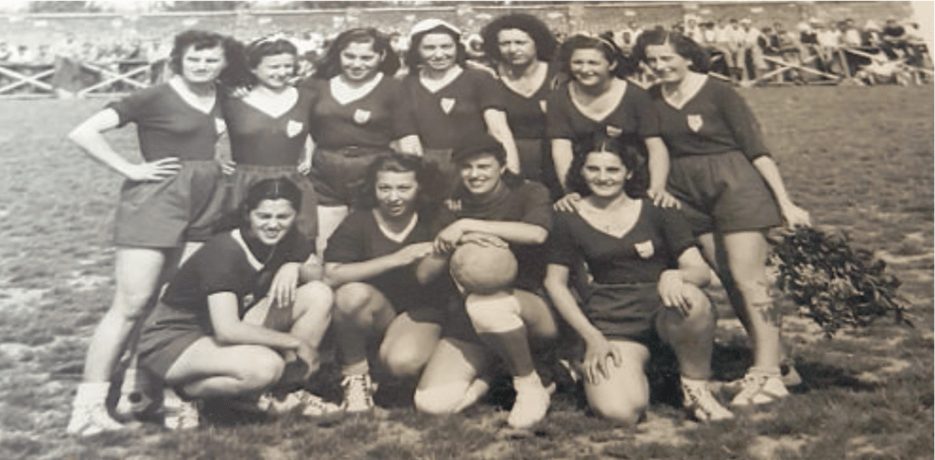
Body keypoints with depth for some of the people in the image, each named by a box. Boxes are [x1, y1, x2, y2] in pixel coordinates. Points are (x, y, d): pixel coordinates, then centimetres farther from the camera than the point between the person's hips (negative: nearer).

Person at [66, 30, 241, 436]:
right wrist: (130, 169, -11)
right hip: (156, 200, -6)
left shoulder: (222, 101, 11)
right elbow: (83, 133, -10)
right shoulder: (154, 98, -6)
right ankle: (88, 405, -3)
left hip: (205, 204, 6)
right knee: (131, 304, -9)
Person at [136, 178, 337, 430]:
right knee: (265, 366, -37)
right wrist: (295, 342, -25)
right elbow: (227, 330, -33)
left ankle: (282, 391, 0)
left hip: (234, 331, 8)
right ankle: (181, 393, -9)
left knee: (318, 295, -9)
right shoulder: (224, 252, -27)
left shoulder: (288, 240, -5)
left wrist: (295, 268, -19)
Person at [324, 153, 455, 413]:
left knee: (403, 363, -32)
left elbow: (424, 277, -8)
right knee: (352, 294, -34)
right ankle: (355, 370, -9)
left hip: (420, 313, -1)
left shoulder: (434, 219, -3)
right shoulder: (360, 221, -7)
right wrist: (395, 259, -26)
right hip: (375, 311, 1)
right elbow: (331, 276, -21)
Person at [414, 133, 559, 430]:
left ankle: (530, 385, -13)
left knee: (486, 301, -38)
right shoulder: (455, 206, 10)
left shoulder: (527, 194, 0)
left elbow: (537, 233, -25)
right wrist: (458, 244, -17)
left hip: (532, 312, -3)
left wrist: (467, 226, -22)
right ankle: (485, 373, 12)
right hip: (470, 320, 3)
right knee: (431, 404, -19)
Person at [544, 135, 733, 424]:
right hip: (612, 322, 0)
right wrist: (591, 337, 0)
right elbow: (555, 283, 8)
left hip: (666, 312, 1)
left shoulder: (656, 212, 4)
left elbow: (700, 270, 0)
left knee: (692, 301, -37)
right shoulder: (570, 220, 5)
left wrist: (675, 276, -25)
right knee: (620, 412, -26)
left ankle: (696, 389, -9)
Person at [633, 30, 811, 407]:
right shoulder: (652, 100, 6)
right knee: (727, 280, 4)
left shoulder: (717, 93, -7)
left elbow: (756, 148, -7)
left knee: (747, 278, -10)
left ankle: (767, 375, -6)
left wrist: (785, 202, -9)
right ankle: (773, 358, 14)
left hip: (734, 184, -5)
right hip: (688, 191, 5)